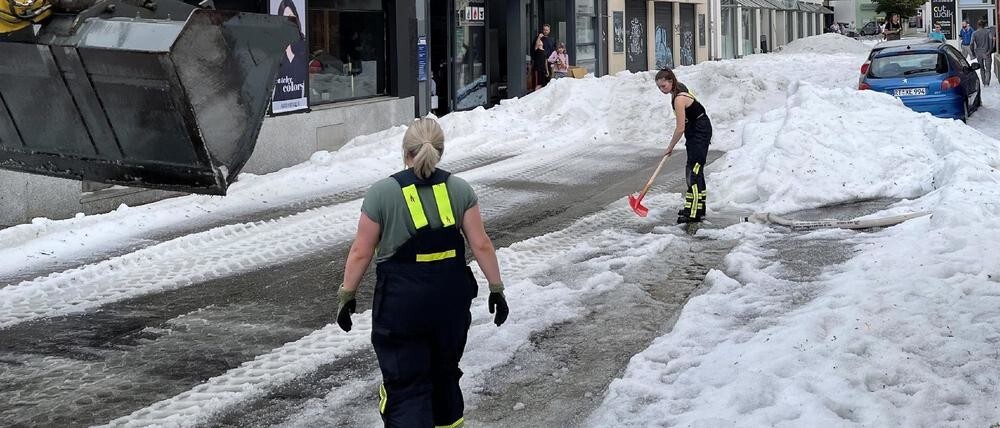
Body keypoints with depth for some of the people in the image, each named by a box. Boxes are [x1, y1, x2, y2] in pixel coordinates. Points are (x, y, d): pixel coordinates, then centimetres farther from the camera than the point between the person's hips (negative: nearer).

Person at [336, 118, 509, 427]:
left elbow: (361, 252, -6)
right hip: (451, 298, 4)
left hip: (401, 304, -4)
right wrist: (496, 288, 5)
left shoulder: (382, 193, -9)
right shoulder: (459, 189, -1)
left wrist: (346, 294, 3)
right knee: (445, 370, 25)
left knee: (405, 383, 0)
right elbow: (481, 245, -3)